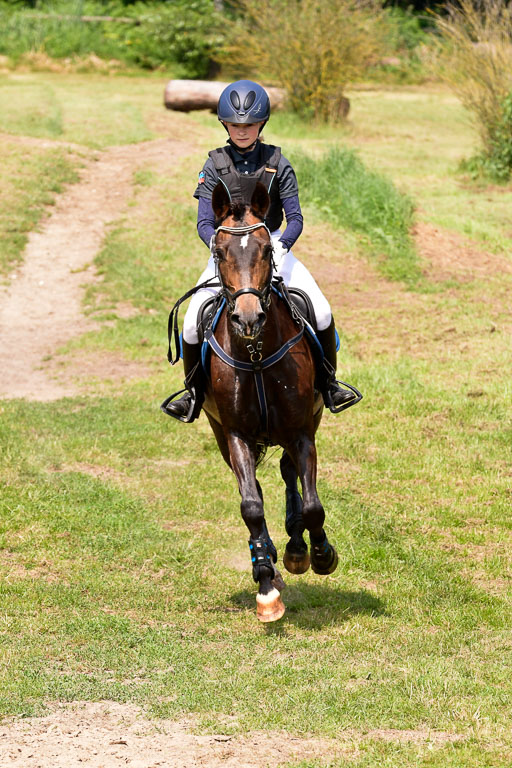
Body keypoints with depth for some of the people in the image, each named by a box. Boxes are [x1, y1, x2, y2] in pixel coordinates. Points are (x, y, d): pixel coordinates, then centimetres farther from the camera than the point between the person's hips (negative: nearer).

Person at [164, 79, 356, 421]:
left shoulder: (278, 164, -3)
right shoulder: (215, 166, -4)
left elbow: (295, 218, -6)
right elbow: (204, 223, -7)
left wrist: (281, 246, -27)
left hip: (273, 248, 0)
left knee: (321, 312, -18)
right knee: (192, 325, -15)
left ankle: (329, 383, 2)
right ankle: (194, 393, 8)